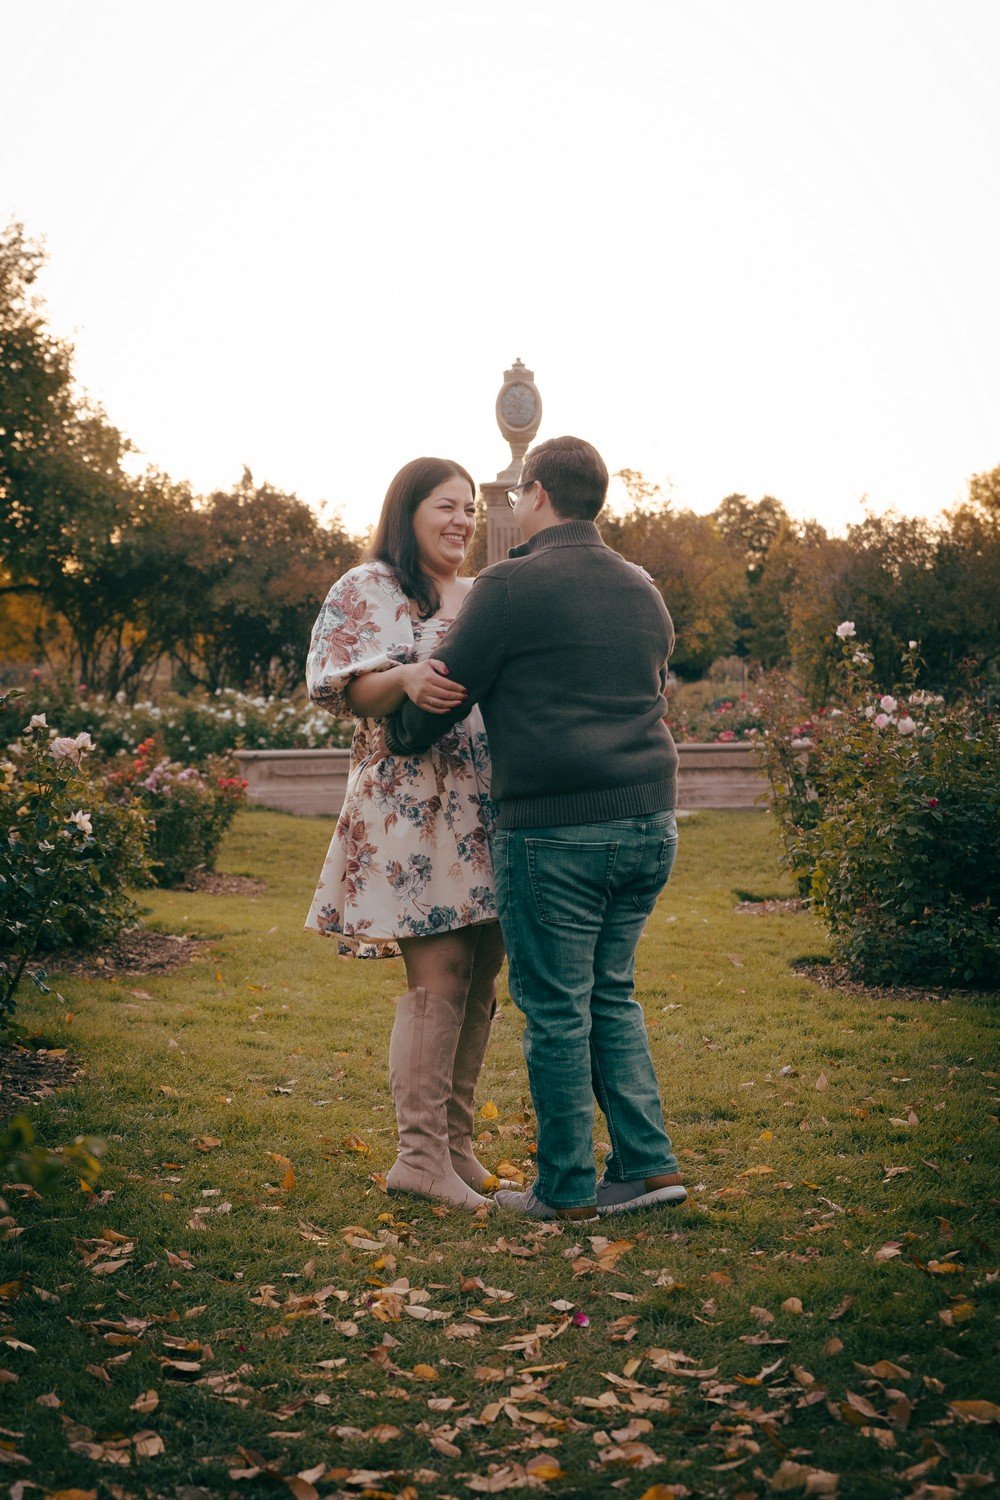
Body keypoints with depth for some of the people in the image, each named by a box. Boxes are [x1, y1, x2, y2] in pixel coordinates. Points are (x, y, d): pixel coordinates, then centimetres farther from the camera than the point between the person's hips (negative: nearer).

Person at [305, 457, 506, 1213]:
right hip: (410, 805, -7)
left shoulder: (481, 597, 21)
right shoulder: (367, 590, 1)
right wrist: (406, 679, -28)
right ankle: (420, 1155, -5)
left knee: (480, 978, 6)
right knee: (439, 974, -11)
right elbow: (344, 691, -9)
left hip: (483, 808, 7)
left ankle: (457, 1144, 15)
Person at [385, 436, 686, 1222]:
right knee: (610, 992, 18)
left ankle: (567, 1186, 13)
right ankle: (648, 1161, 17)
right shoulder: (643, 589, 15)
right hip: (650, 820, 7)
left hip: (556, 830, -7)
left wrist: (399, 737, 16)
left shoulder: (512, 584, -7)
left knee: (556, 1009, 4)